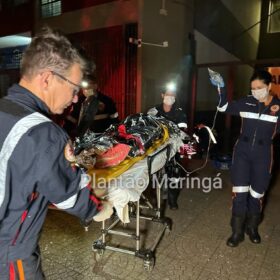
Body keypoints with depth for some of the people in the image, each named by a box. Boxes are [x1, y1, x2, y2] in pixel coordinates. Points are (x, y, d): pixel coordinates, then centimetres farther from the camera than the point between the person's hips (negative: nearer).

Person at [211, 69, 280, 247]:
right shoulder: (246, 102, 0)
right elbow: (224, 108, 6)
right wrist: (221, 89, -7)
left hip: (263, 154, 0)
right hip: (242, 151, 0)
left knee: (257, 193, 12)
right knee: (239, 192, 0)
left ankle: (252, 227, 35)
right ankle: (237, 232, 15)